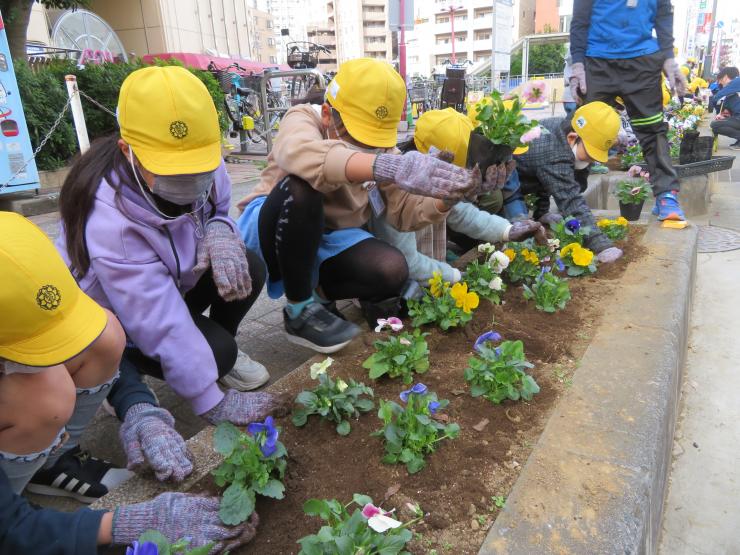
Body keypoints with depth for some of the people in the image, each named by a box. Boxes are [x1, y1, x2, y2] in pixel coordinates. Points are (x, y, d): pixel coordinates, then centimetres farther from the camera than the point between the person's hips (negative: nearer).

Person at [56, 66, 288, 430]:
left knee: (248, 269, -20)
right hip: (114, 320, -6)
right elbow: (162, 327, -36)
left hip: (174, 281, 6)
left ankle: (220, 349, 7)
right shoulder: (111, 222, -38)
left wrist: (219, 232, -30)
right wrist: (214, 404, -30)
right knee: (217, 351, -26)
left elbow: (218, 209, -2)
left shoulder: (202, 163, -21)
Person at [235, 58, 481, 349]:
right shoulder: (302, 118, -17)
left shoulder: (380, 145, -2)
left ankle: (318, 291, 9)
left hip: (329, 239, 4)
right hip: (273, 231, -4)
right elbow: (302, 155, -44)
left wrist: (444, 197, -31)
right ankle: (300, 310, -18)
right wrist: (390, 167, -59)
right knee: (300, 187, -35)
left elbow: (404, 211, -9)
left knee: (392, 271, -21)